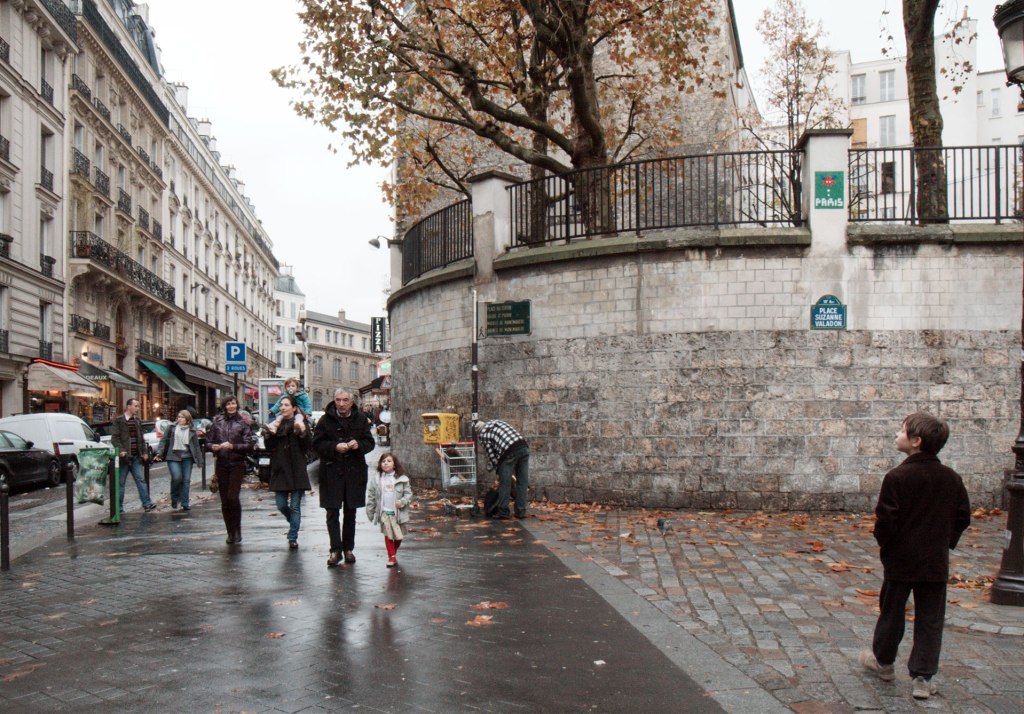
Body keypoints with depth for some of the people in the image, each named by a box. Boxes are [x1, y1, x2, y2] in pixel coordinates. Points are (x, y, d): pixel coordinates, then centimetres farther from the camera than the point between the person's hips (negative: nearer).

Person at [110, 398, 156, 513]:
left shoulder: (137, 421, 15)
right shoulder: (118, 421, -4)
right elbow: (114, 438, -10)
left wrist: (144, 452, 10)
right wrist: (121, 450, -23)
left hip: (136, 457, 5)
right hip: (124, 456, -5)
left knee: (141, 480, -1)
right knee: (121, 482, 3)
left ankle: (147, 503, -5)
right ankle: (119, 507, 9)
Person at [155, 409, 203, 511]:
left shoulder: (192, 430, 8)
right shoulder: (172, 427, 4)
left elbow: (196, 445, 11)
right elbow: (164, 440, 4)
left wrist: (199, 459, 8)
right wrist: (159, 452, -6)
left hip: (187, 457, 2)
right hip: (173, 457, -2)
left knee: (186, 480, 1)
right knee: (177, 477, -17)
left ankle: (185, 504, 8)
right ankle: (174, 498, 8)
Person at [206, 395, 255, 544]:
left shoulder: (243, 423, 1)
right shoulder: (217, 422, 8)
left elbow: (249, 445, -4)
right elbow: (208, 441, 11)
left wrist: (233, 446, -18)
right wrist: (214, 447, -10)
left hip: (237, 465, -3)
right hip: (221, 465, 3)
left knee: (233, 497, -15)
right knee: (224, 501, 5)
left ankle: (237, 531, 0)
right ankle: (230, 532, 15)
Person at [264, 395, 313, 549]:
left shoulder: (300, 423, 0)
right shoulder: (276, 423, 9)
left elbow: (308, 446, -7)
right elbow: (268, 446, 3)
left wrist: (303, 432, -22)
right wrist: (271, 433, -13)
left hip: (297, 470, -3)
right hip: (280, 469, 3)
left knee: (295, 506, 0)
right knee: (281, 505, 5)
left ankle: (293, 537, 9)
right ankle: (294, 523, 34)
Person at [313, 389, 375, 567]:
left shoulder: (360, 419, 4)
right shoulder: (326, 420, -2)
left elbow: (370, 442, 7)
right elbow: (317, 443, -3)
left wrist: (358, 444, -15)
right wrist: (335, 447, -18)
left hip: (354, 472, 2)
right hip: (331, 471, -2)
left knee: (350, 512, 11)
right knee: (332, 512, -5)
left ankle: (348, 548, 21)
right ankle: (335, 550, -1)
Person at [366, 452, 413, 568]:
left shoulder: (402, 479, -2)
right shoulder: (376, 479, 2)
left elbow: (408, 493, 1)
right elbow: (371, 496, 7)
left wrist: (402, 502, -17)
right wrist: (370, 511, 6)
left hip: (398, 512, 0)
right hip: (384, 512, 0)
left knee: (399, 535, 10)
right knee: (388, 535, -3)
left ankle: (394, 553, 33)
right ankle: (392, 557, 4)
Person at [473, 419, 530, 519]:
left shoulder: (482, 434, 11)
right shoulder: (496, 421, 30)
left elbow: (490, 454, 6)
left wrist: (498, 470, 15)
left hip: (509, 452, -6)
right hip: (523, 446, 6)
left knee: (504, 483, 5)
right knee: (522, 482, 10)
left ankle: (503, 512, 8)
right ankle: (521, 512, 13)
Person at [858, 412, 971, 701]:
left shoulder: (897, 477, -17)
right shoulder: (951, 478, -2)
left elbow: (886, 519, -16)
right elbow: (963, 517, 5)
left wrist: (883, 543, 2)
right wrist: (946, 542, 17)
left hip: (900, 559, -3)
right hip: (936, 562, 3)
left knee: (892, 612, 15)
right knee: (929, 620, 9)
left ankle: (884, 661, 32)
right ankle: (923, 677, 9)